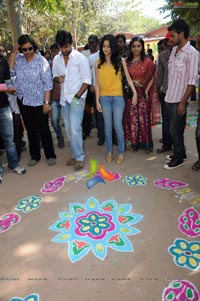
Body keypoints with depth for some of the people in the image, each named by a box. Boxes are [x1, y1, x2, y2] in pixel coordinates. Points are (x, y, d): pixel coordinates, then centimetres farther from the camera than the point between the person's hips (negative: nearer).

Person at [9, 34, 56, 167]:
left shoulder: (41, 61, -10)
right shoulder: (18, 59, 3)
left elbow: (48, 83, -11)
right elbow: (10, 72, -11)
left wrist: (46, 102, -15)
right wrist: (13, 53, -10)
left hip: (39, 102, -4)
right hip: (23, 101, 4)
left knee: (43, 130, 5)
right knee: (31, 130, 14)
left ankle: (50, 155, 21)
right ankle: (35, 155, 28)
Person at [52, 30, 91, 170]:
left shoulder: (81, 58, -9)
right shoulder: (56, 59, 7)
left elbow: (87, 80, -9)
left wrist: (77, 96, -15)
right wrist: (57, 78, -7)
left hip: (77, 98, -6)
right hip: (64, 98, 6)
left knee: (75, 129, -12)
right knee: (69, 129, 10)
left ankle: (80, 157, 3)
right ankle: (75, 155, 23)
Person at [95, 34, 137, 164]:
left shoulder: (120, 60, -1)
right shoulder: (98, 63, 4)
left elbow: (128, 77, 2)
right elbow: (98, 83, 4)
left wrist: (135, 93, -6)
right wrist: (97, 101, 0)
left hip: (118, 97, -2)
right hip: (104, 98, 2)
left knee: (118, 126, -2)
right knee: (108, 126, 8)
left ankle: (121, 152, 14)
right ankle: (109, 151, 21)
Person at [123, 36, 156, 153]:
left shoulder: (147, 61, 1)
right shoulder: (127, 61, 7)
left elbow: (152, 77, 2)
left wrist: (146, 90, -9)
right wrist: (132, 82, -9)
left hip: (143, 94, -2)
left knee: (143, 118, 0)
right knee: (132, 119, 4)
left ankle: (146, 143, 13)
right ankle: (134, 142, 16)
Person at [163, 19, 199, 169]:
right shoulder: (174, 50, 10)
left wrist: (183, 102, -19)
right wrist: (166, 93, 14)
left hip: (179, 99, -7)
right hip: (169, 97, 7)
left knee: (175, 130, 1)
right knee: (176, 129, 16)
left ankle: (178, 158, 18)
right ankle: (180, 153, 33)